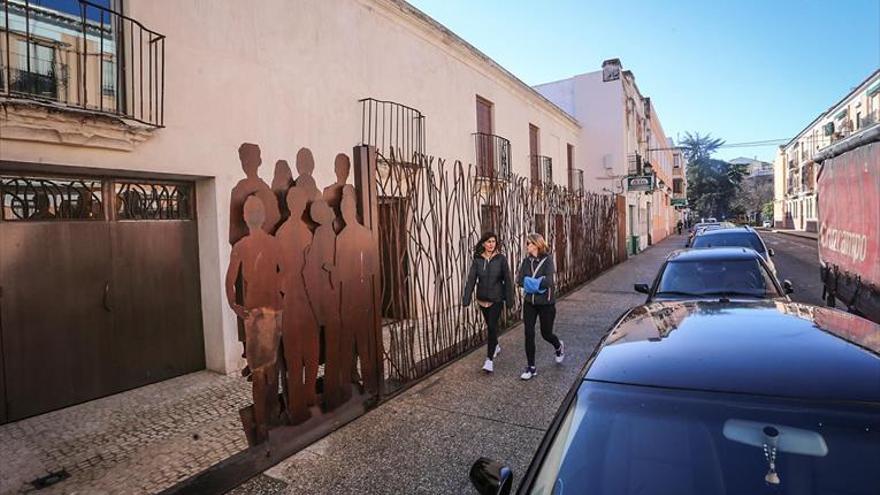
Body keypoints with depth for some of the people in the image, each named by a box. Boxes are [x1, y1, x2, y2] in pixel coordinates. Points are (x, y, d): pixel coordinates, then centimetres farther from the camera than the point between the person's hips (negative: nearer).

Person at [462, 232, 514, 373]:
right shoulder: (477, 259, -3)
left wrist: (509, 299, -5)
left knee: (492, 326, -10)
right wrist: (466, 298, -13)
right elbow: (471, 279, -7)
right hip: (482, 298, 3)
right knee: (490, 325, 18)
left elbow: (507, 280, -5)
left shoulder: (501, 259, -8)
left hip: (496, 299, -3)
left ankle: (490, 359, -4)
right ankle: (496, 346, 44)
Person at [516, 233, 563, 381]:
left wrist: (529, 282, -18)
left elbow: (548, 282, -24)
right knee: (529, 334, 0)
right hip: (529, 302, 4)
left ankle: (559, 346, 46)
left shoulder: (547, 260, -14)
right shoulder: (526, 261, 1)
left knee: (546, 333, 10)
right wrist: (538, 283, -19)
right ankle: (531, 367, 13)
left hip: (546, 303, -4)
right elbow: (519, 280, -7)